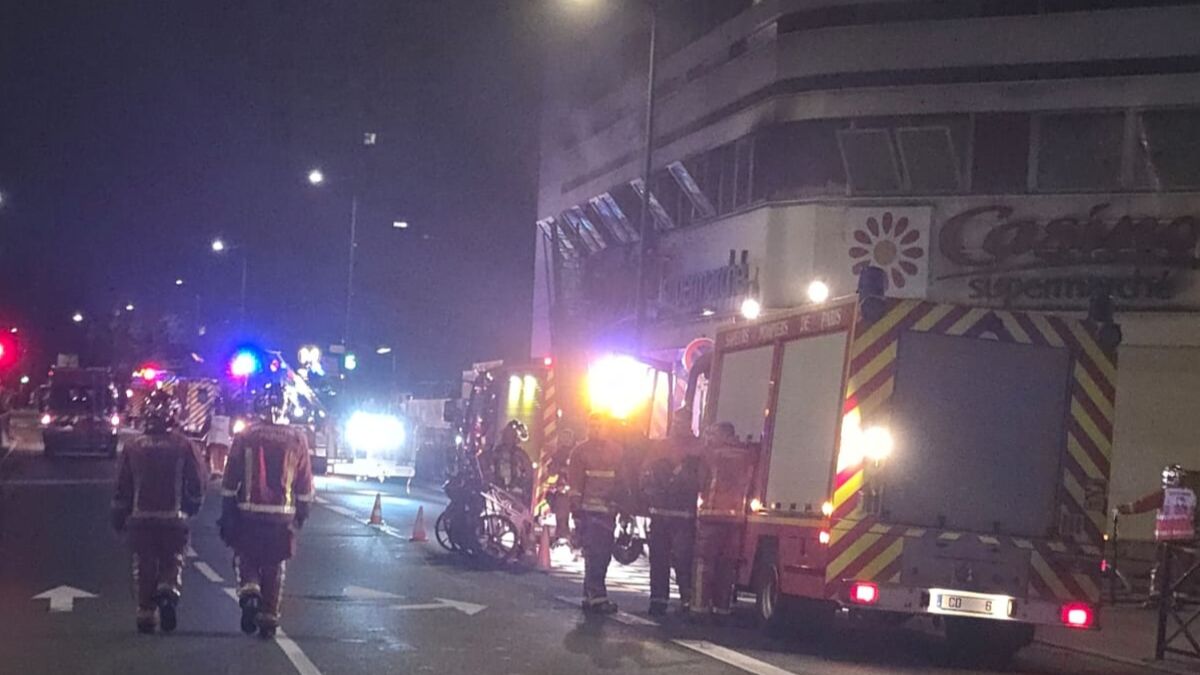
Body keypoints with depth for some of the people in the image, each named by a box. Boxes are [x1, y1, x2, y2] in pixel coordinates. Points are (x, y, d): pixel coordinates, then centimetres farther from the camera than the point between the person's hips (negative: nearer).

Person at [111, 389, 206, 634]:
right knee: (172, 561, 9)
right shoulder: (184, 446, -5)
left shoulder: (133, 447, 1)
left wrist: (119, 518, 15)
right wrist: (190, 509, 12)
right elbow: (197, 483, -5)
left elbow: (122, 487, 5)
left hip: (141, 518, 1)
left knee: (144, 567, 9)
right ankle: (169, 591, -19)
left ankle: (146, 614, 8)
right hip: (174, 518, -1)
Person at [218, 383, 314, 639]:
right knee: (274, 568, 11)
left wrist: (227, 514, 6)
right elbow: (305, 484, 3)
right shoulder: (297, 439, 0)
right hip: (283, 515, 1)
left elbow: (230, 481, -2)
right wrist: (302, 513, 15)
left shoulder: (245, 437, -4)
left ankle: (249, 591, -11)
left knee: (245, 558, 15)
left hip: (249, 513, -1)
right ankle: (268, 619, 13)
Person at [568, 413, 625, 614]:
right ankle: (597, 596, -10)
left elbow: (621, 481, 18)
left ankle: (591, 595, 18)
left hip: (608, 511, 5)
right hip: (589, 511, -5)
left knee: (603, 554, 7)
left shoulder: (616, 451, 13)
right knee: (595, 554, -11)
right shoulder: (581, 451, 1)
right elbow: (574, 483, -1)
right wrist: (576, 509, -7)